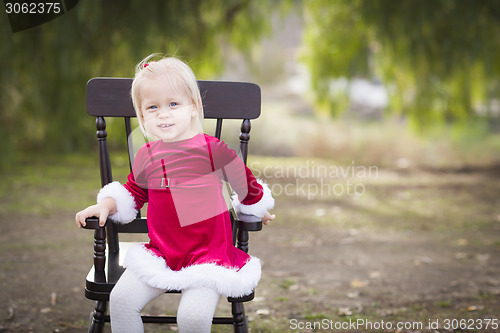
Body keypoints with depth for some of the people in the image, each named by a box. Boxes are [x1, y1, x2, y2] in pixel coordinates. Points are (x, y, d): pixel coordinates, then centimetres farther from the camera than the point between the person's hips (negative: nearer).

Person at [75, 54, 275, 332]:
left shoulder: (213, 149, -8)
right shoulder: (146, 156, 4)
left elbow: (246, 184, 7)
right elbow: (132, 193, 21)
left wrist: (257, 210, 22)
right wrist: (106, 206, 5)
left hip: (208, 255, -4)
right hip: (161, 255, 5)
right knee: (121, 299, -8)